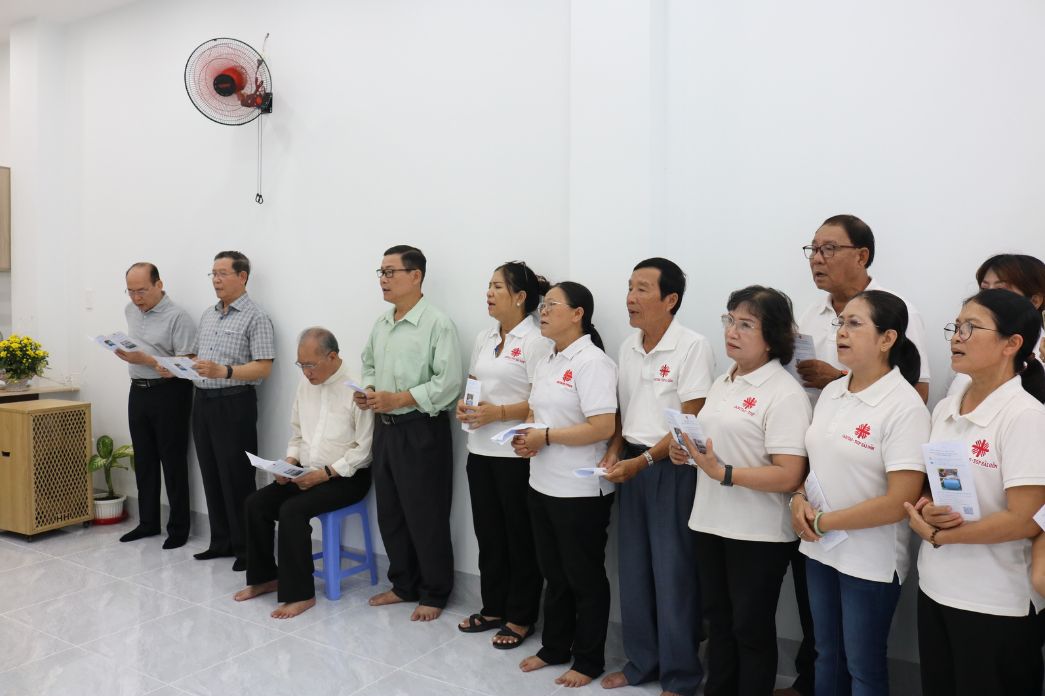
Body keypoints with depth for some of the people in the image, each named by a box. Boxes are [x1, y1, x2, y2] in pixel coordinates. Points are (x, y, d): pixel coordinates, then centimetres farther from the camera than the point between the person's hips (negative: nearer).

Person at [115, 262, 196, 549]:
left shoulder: (177, 317, -16)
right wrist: (128, 354, 11)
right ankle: (148, 522, 26)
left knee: (173, 461, 0)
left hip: (169, 393, -7)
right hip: (138, 391, 7)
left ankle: (178, 528, 10)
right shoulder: (130, 311, 9)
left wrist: (147, 360, -25)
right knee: (143, 460, 14)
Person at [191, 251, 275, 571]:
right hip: (203, 400, 8)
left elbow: (263, 367, -15)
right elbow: (198, 356, 21)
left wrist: (224, 371, -27)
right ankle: (221, 542, 24)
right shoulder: (207, 315, 16)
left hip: (234, 403, -7)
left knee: (237, 478, -3)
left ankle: (246, 549, 8)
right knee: (211, 475, 12)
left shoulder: (255, 317, -8)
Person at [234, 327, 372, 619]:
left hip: (346, 478, -8)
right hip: (306, 473, 8)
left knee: (291, 510, -26)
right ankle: (265, 577, 13)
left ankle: (300, 593, -11)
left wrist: (326, 472, -22)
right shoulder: (305, 385, 7)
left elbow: (364, 448, -18)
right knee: (256, 503, -6)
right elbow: (297, 434, 16)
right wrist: (290, 462, -2)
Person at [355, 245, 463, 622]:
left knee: (426, 518, 3)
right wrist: (368, 392, 2)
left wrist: (396, 399, -19)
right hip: (385, 428, 8)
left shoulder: (437, 323, -14)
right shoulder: (381, 324, 10)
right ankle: (404, 585, 34)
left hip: (421, 431, -8)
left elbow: (449, 383, -19)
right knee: (390, 513, 16)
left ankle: (434, 595, 21)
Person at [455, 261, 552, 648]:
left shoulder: (536, 341, -12)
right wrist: (464, 405, 0)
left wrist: (499, 412, -23)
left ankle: (520, 618, 22)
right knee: (487, 532, 16)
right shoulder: (484, 338, 11)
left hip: (516, 454, -7)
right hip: (480, 449, 7)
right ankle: (493, 608, 32)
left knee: (520, 537, 7)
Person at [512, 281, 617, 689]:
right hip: (543, 485, 8)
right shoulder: (547, 362, 11)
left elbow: (603, 427, -24)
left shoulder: (592, 361, -17)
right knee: (553, 574, 20)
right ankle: (554, 648, 37)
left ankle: (588, 660, 25)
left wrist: (546, 437, -19)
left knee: (585, 578, 9)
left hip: (580, 491, -8)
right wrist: (525, 437, -2)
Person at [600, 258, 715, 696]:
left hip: (673, 468, -6)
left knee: (673, 574, 4)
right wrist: (614, 451, -1)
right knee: (634, 569, 14)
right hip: (632, 465, 6)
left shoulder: (693, 347, -13)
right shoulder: (627, 349, 7)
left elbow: (690, 424, -15)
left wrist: (643, 461, -19)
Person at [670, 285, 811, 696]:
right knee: (717, 620, 20)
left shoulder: (785, 395, -17)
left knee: (751, 629, 9)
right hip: (711, 522, 8)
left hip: (758, 534, -8)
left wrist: (722, 473, -26)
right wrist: (685, 451, 2)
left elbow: (789, 477, -23)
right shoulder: (722, 383, 9)